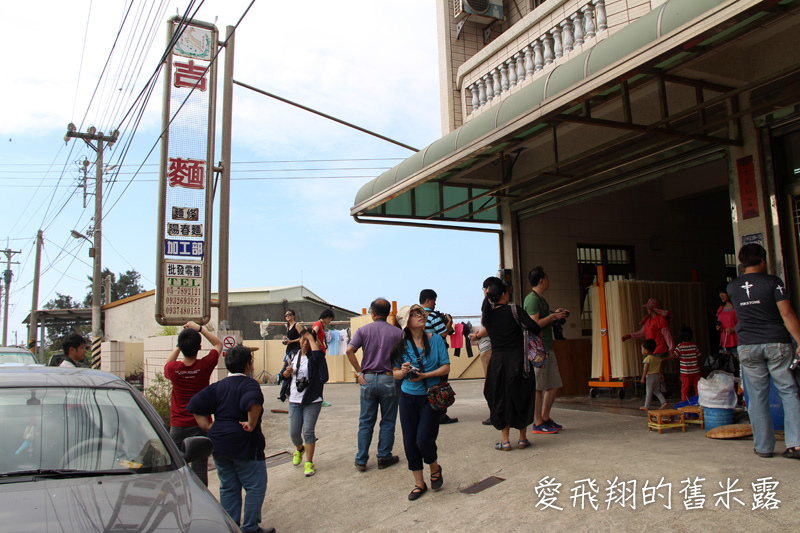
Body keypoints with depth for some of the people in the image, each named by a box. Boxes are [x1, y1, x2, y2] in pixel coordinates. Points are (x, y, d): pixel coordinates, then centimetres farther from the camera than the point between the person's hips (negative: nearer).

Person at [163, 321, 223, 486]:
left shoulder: (173, 368, -10)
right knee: (200, 469, 2)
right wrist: (200, 328, 8)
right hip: (200, 425, -1)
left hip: (178, 426, 1)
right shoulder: (205, 366, -12)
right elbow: (218, 344, 7)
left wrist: (178, 346, 20)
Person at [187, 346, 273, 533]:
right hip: (243, 443, -7)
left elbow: (195, 405, 4)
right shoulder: (248, 384, -12)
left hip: (219, 444, 7)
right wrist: (252, 424, -22)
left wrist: (208, 427, 4)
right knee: (255, 487, 5)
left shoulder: (218, 386, 9)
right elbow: (253, 401, -34)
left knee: (228, 487, 16)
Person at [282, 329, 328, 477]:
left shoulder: (313, 357, -5)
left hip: (312, 401, -4)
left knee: (308, 432, -5)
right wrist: (287, 372, -6)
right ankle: (299, 449, 39)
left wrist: (311, 337, -18)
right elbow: (285, 376, 18)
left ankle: (309, 463, 10)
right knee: (294, 433, 6)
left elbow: (318, 353, -31)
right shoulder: (293, 355, 10)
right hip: (294, 401, 4)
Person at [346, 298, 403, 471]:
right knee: (388, 421, 11)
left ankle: (361, 460, 14)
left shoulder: (363, 330, 1)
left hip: (368, 379, 1)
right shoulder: (397, 332, 0)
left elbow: (349, 350, -12)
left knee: (365, 422, 10)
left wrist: (359, 372, -6)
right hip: (388, 379, -1)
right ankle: (384, 458, 16)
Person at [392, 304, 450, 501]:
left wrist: (425, 375, -16)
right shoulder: (401, 345, 0)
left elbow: (446, 367, -3)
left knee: (423, 439, -10)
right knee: (410, 442, 4)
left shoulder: (435, 339, -2)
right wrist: (403, 372, -17)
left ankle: (435, 468, 24)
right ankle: (419, 483, 23)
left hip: (430, 396, -2)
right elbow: (395, 373, 6)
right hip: (408, 397, 2)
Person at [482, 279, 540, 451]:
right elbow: (534, 327, -17)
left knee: (500, 399, 10)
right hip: (517, 358, -2)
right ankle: (522, 438, 17)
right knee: (521, 398, 11)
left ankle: (505, 440, 9)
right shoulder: (514, 310, -9)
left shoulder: (487, 315, 2)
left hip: (497, 361, 2)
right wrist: (538, 333, 2)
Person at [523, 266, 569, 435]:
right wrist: (553, 316, -11)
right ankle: (538, 424, 2)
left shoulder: (541, 299, 19)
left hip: (547, 348, 10)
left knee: (554, 384, 12)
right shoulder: (532, 299, -12)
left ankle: (545, 418, 22)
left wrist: (555, 315, 15)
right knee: (537, 387, -4)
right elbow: (535, 324, -21)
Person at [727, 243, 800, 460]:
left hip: (748, 346, 2)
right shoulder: (773, 282, -5)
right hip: (777, 344, -2)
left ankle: (763, 446, 13)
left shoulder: (733, 287, 6)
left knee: (757, 397, 8)